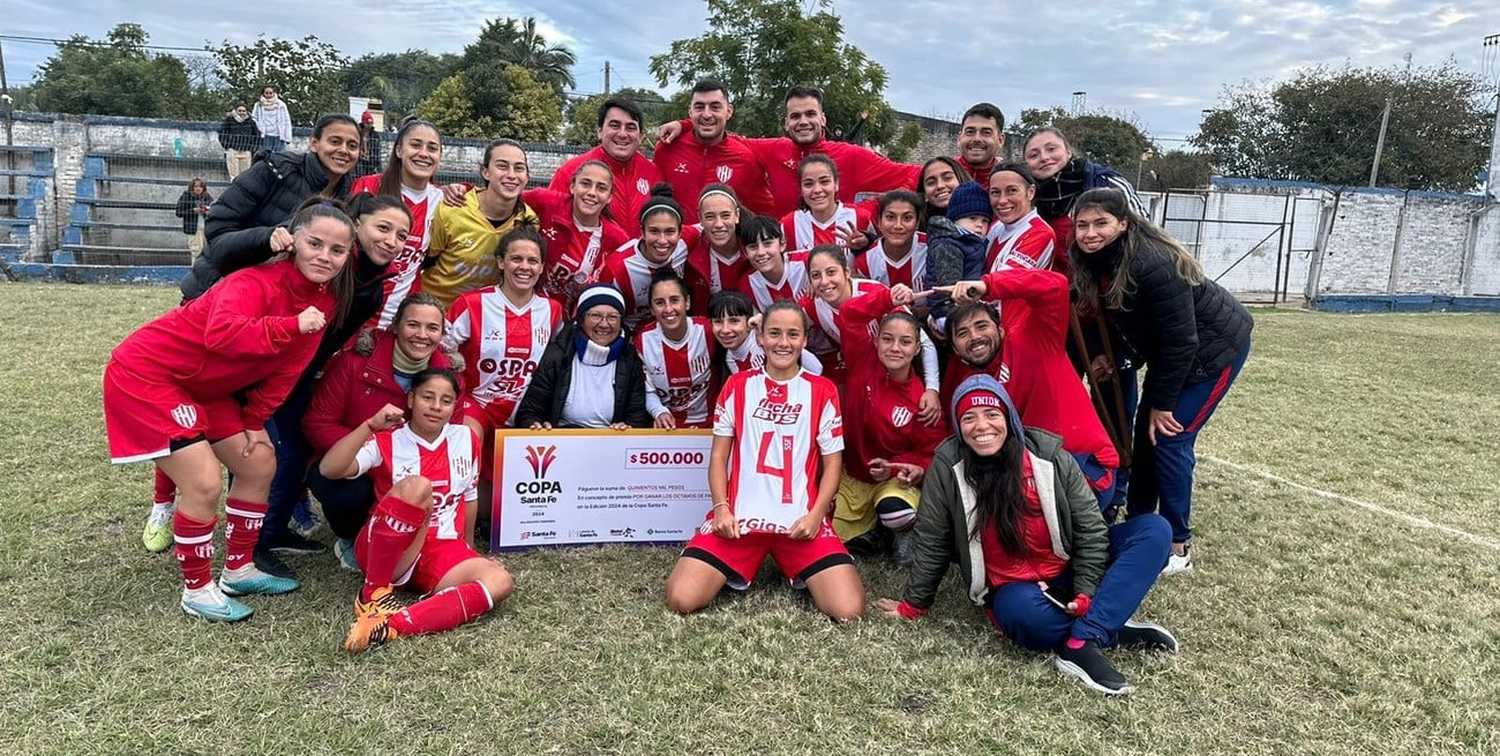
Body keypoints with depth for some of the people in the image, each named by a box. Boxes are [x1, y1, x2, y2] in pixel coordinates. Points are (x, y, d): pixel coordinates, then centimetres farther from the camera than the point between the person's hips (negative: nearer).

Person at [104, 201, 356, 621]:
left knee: (259, 466, 8)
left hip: (206, 386, 9)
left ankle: (239, 571, 25)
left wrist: (256, 422, 1)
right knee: (204, 484, -14)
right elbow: (220, 333, -46)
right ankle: (197, 589, 7)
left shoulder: (326, 301, -3)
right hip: (147, 374, -8)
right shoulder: (257, 282, -27)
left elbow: (287, 367, 4)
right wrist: (292, 326, -42)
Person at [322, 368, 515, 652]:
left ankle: (391, 625, -39)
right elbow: (329, 469, -16)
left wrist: (468, 546, 22)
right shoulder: (387, 441, -2)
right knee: (417, 485, -33)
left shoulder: (466, 439, 8)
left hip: (444, 552, 4)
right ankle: (374, 594, -24)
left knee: (500, 582, -27)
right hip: (385, 552, -4)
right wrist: (370, 425, -23)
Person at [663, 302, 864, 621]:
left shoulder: (822, 391, 5)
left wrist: (815, 515, -10)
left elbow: (832, 463, 5)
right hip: (739, 517, 1)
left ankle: (795, 570, 14)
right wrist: (721, 507, -7)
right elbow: (719, 454, 8)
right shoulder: (737, 386, 9)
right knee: (681, 599, -16)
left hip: (802, 521, 0)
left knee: (849, 611, -18)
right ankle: (747, 563, 14)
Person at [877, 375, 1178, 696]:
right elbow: (931, 543, -3)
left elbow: (1090, 528, -4)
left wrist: (1085, 592, -14)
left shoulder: (1049, 455, -10)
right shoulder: (947, 467, -12)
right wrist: (914, 605, 5)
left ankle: (1080, 645, -29)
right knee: (1023, 607, -39)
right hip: (1011, 590, -3)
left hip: (1069, 573, 4)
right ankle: (1112, 629, -12)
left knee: (1153, 529, -16)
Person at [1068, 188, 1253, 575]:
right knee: (1145, 436, 10)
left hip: (1214, 349, -8)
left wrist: (1162, 402, -20)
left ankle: (1177, 546, 3)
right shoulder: (1097, 261, -9)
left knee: (1169, 439, -10)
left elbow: (1180, 340, -27)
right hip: (1170, 350, 8)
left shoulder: (1154, 265, -33)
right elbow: (1118, 316, 9)